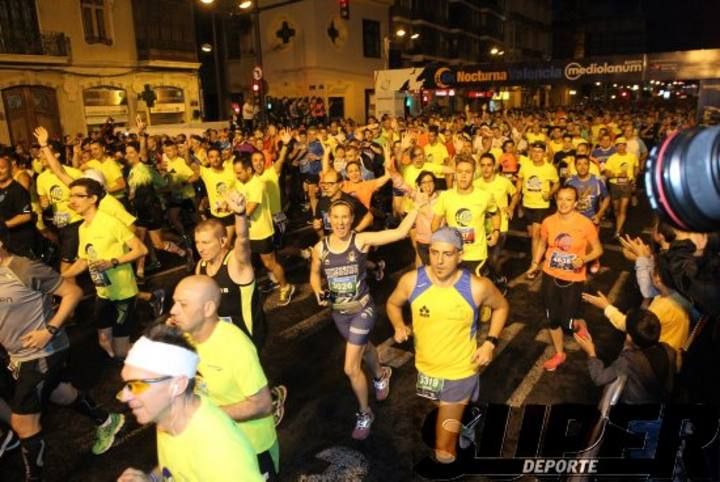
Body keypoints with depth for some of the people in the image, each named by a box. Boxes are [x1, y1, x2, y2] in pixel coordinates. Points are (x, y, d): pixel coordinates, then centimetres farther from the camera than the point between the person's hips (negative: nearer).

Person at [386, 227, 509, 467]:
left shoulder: (477, 286, -22)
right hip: (426, 366, 3)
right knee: (442, 406, 35)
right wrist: (399, 326, -16)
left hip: (461, 371, -3)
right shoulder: (411, 281, -18)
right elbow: (393, 303, 3)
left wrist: (490, 342, -10)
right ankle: (462, 404, 68)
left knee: (444, 454, 0)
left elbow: (501, 306, -1)